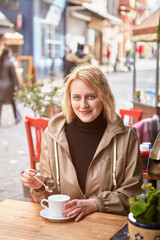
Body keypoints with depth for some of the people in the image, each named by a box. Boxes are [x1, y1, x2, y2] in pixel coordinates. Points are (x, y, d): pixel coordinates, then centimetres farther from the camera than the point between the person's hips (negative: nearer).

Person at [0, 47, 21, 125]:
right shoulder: (10, 63, -14)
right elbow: (14, 75, -13)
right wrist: (16, 86, -7)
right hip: (9, 85, -3)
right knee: (13, 102, 12)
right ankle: (17, 118, 23)